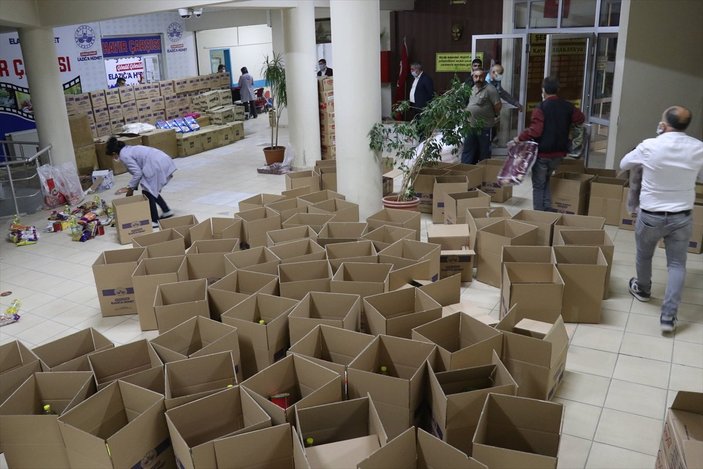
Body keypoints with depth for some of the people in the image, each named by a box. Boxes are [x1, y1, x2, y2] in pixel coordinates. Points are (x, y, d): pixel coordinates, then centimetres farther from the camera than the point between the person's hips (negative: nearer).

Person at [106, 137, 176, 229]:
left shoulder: (124, 156, -4)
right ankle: (167, 211, 28)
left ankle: (155, 221, 6)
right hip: (164, 161, 9)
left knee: (147, 193, 3)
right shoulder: (129, 149, 25)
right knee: (152, 190, 22)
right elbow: (139, 169, 28)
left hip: (158, 166, -9)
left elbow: (138, 173, -9)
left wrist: (130, 188, 4)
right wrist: (132, 186, 31)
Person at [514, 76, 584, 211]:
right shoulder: (567, 106, 3)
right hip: (559, 152, 5)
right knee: (546, 181, 23)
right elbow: (581, 118, 16)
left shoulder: (541, 108, -14)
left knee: (538, 185, 7)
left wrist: (520, 138, -12)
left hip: (543, 153, -5)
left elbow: (535, 131, -23)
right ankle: (548, 209, 17)